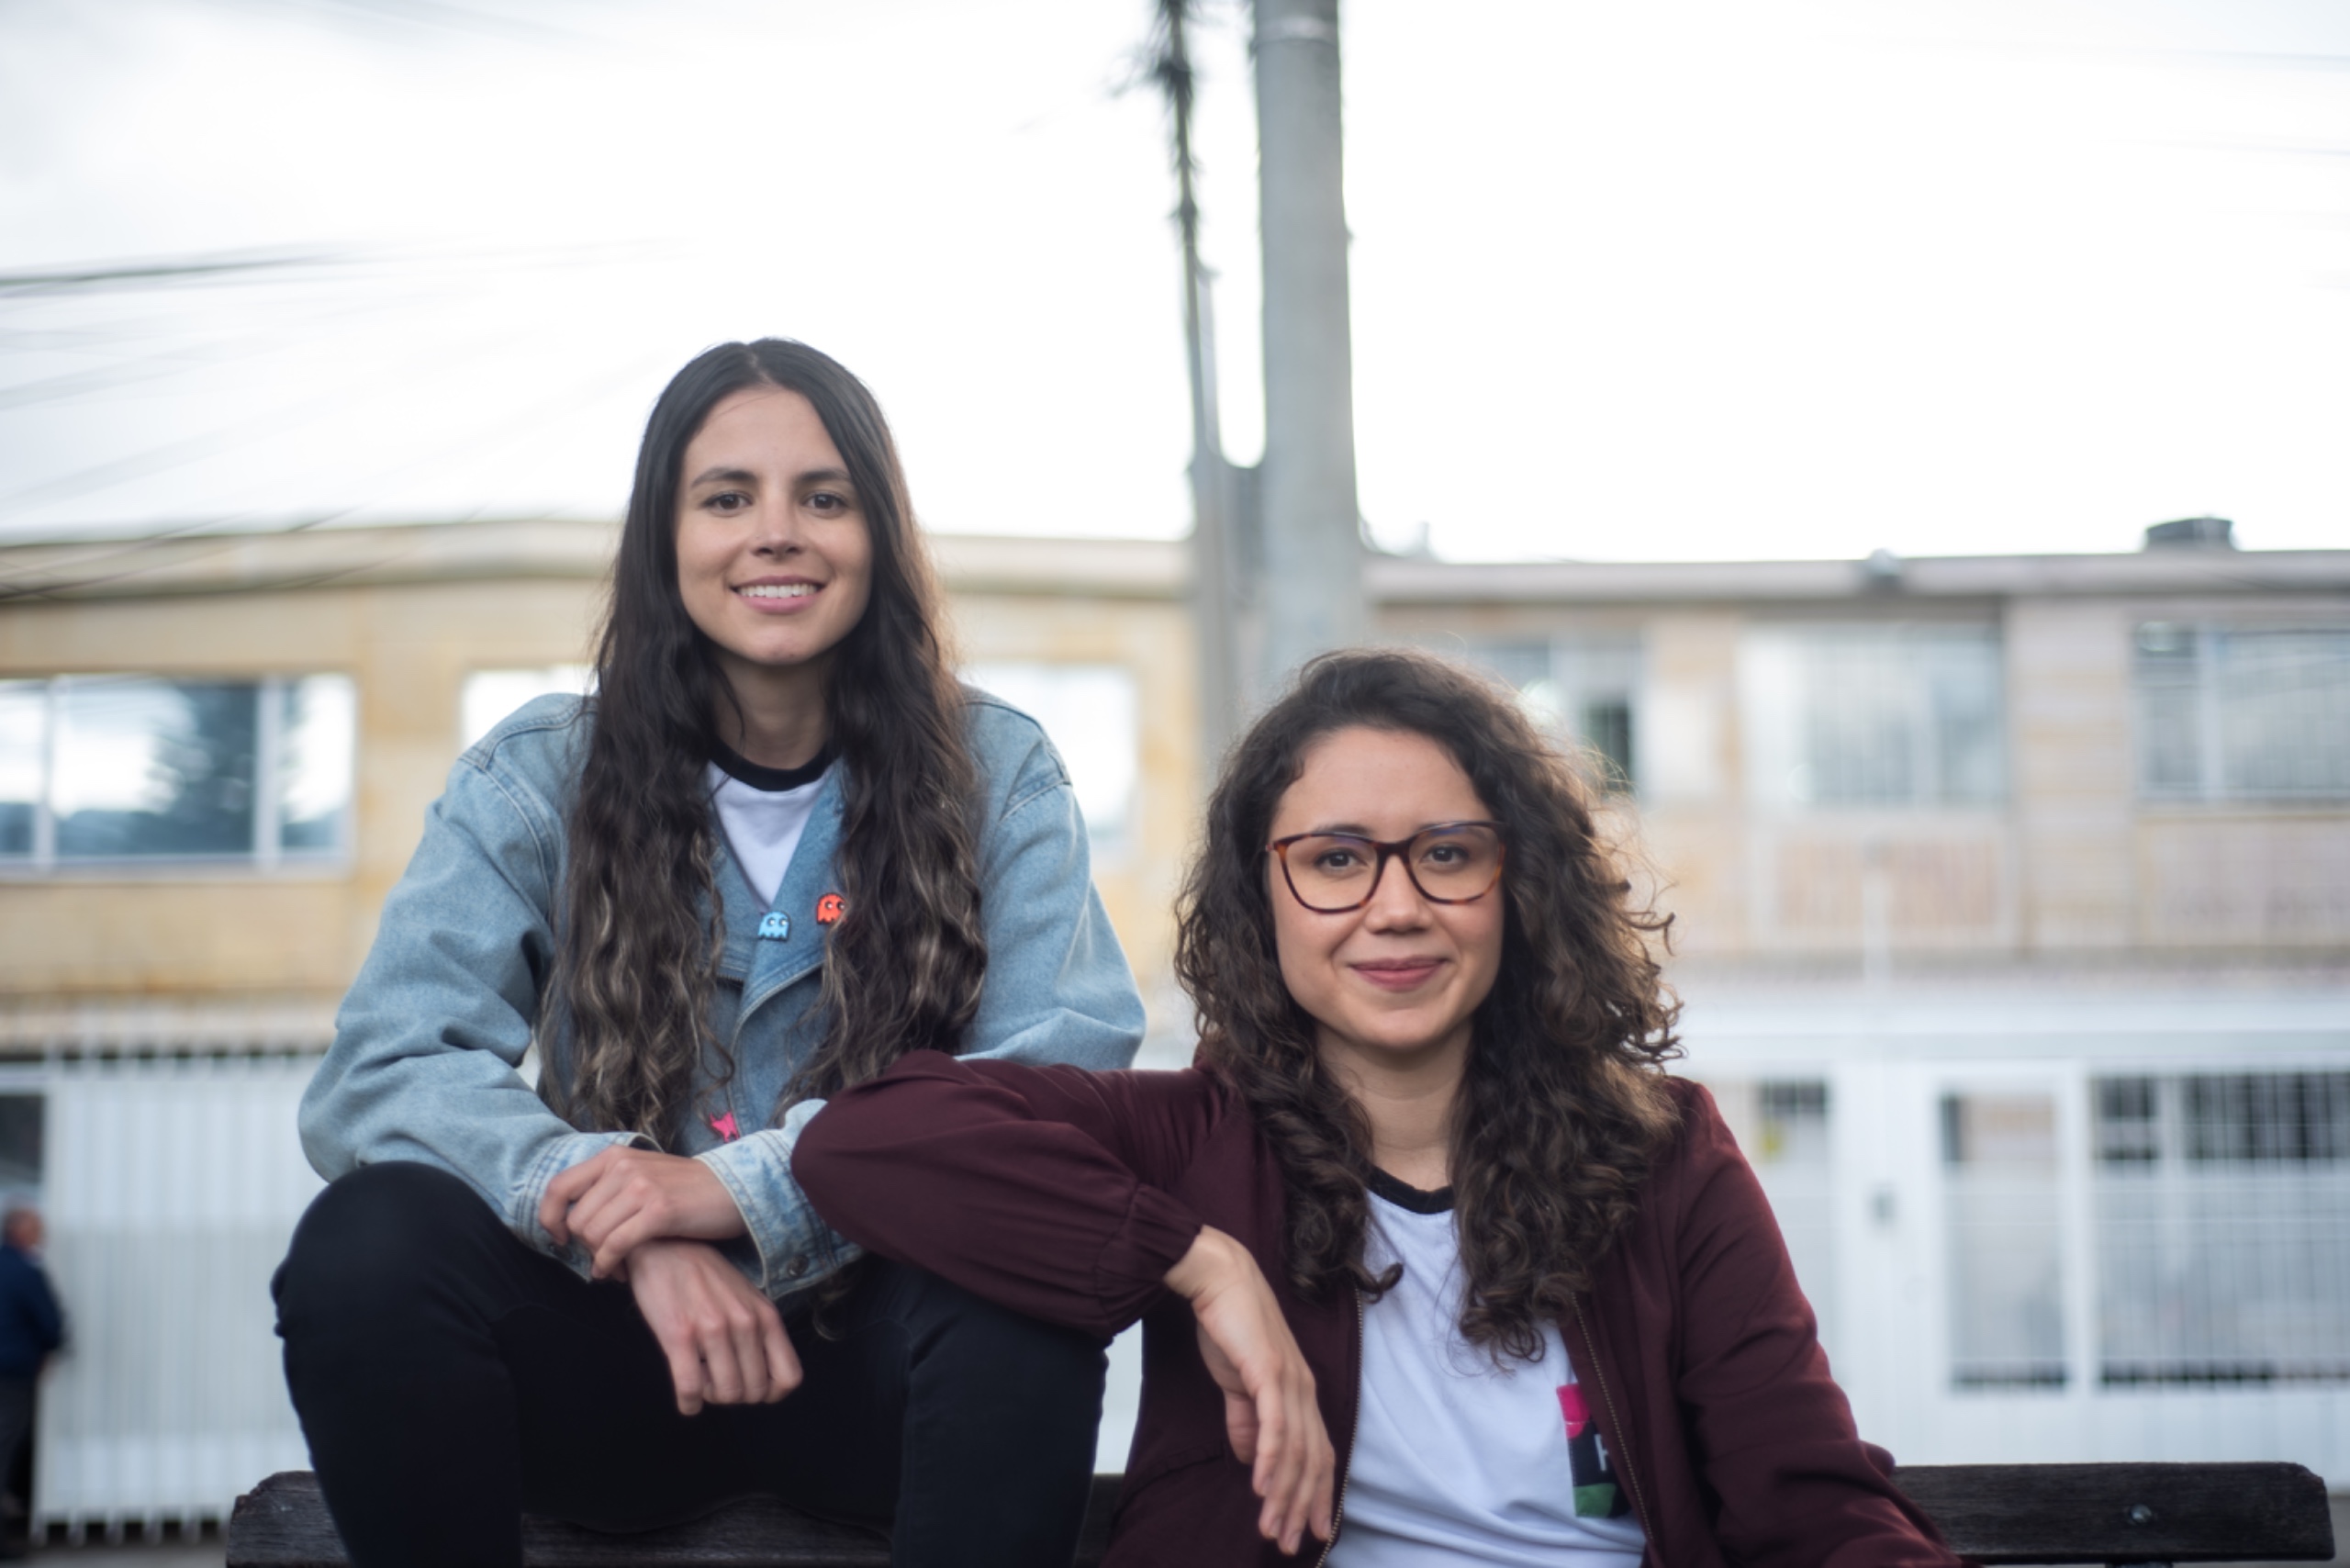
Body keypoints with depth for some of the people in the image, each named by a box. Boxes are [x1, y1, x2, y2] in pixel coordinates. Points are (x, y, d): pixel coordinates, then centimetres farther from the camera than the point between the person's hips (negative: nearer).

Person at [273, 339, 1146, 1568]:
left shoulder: (997, 774, 1)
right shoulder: (538, 779, 2)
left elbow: (1071, 1069, -13)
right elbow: (376, 1075, -9)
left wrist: (747, 1184, -26)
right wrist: (622, 1216, -28)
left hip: (872, 1364, -1)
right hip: (618, 1358, 1)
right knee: (370, 1239, -27)